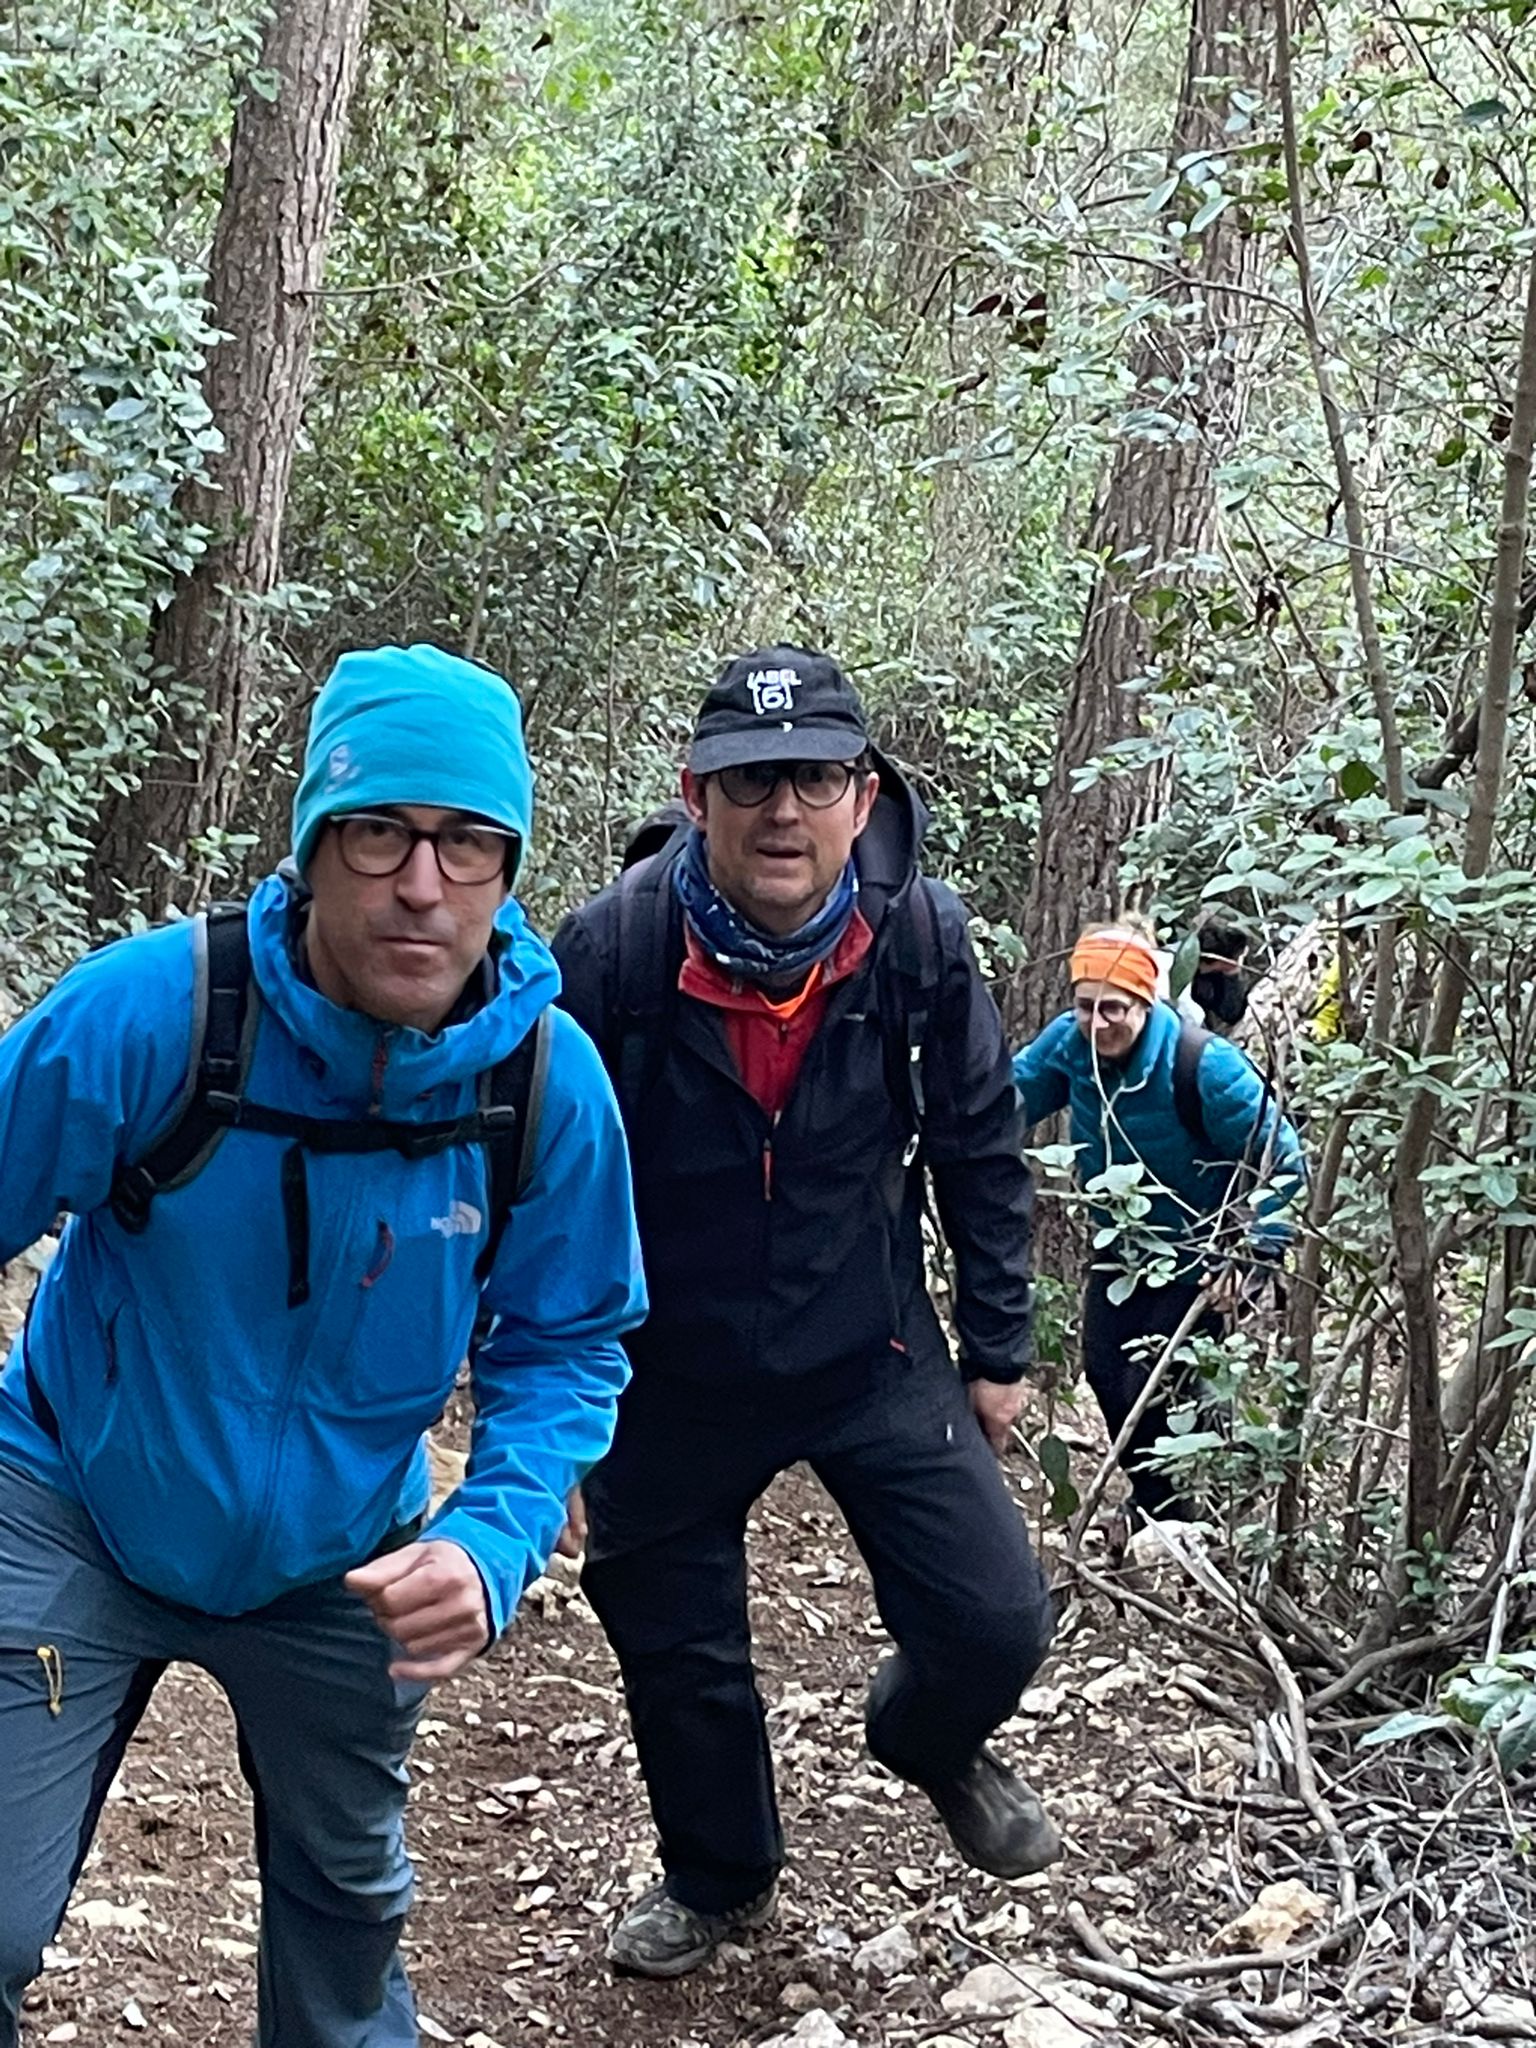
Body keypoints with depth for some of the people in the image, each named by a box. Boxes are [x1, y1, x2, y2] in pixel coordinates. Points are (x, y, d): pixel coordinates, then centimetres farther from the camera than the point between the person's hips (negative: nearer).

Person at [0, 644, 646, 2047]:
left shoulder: (552, 1084, -19)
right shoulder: (149, 1009, -27)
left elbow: (566, 1345, -6)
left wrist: (493, 1545, -23)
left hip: (338, 1561, 3)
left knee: (349, 1892, 23)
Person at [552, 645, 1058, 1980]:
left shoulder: (920, 935, -16)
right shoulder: (612, 950, -22)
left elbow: (980, 1149, -1)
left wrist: (997, 1348, 4)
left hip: (873, 1355, 1)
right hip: (670, 1374, 0)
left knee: (995, 1624, -7)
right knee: (676, 1654, 14)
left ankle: (931, 1746, 31)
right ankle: (717, 1878, 44)